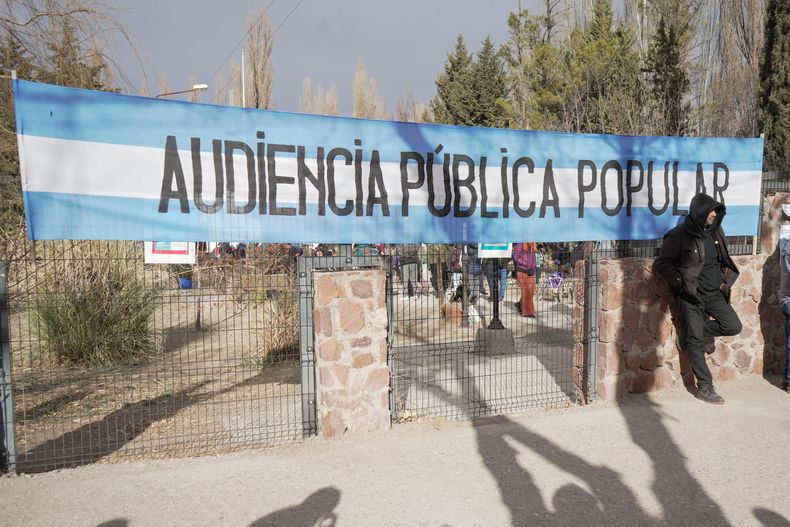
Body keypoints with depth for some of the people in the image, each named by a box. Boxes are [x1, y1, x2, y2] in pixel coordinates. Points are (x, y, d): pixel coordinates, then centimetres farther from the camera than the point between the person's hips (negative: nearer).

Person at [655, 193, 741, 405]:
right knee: (696, 342, 0)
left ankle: (692, 330, 20)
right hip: (691, 295, -6)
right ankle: (705, 388, 10)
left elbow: (725, 260, 21)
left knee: (733, 326, 0)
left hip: (715, 293, 6)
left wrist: (725, 280, 8)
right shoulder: (679, 235, -14)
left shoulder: (716, 232, 6)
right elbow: (662, 263, -11)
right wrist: (681, 283, -17)